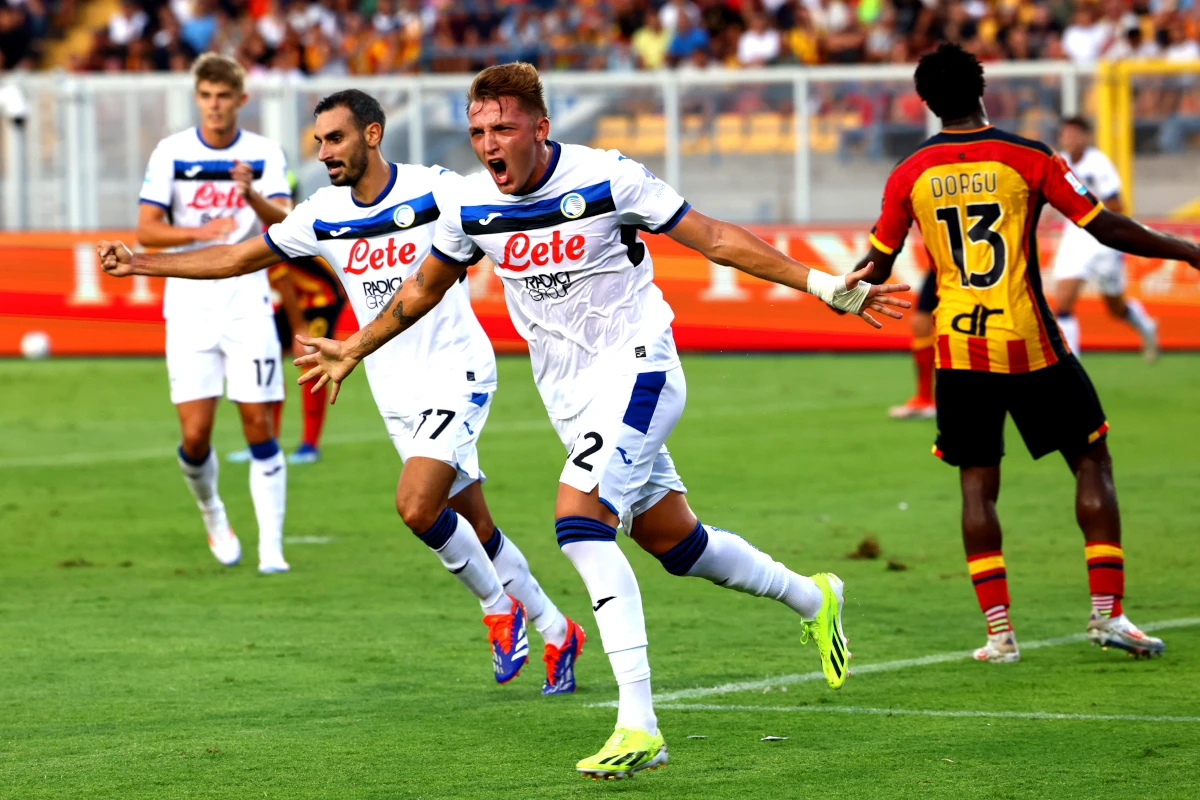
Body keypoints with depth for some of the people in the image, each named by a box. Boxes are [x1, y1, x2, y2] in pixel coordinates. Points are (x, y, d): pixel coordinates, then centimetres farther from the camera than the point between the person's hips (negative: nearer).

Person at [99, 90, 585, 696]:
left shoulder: (436, 190, -12)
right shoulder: (323, 215, 3)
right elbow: (238, 259, 10)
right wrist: (141, 264, 5)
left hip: (456, 373, -6)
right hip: (397, 392, 6)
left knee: (416, 506, -22)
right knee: (475, 527, 9)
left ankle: (499, 609, 1)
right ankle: (556, 634, 25)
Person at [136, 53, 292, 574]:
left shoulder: (265, 155, 1)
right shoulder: (171, 154, 1)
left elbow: (285, 223, -11)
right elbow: (146, 229, -4)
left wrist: (253, 197, -31)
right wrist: (201, 233, -21)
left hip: (247, 303, 0)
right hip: (189, 304, 0)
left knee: (259, 425, -6)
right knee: (195, 433, -5)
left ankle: (271, 547, -1)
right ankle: (211, 513, 25)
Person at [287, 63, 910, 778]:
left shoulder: (607, 179, -16)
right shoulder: (472, 207, -2)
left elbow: (713, 238, -9)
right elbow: (424, 289, 18)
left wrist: (823, 285, -10)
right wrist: (355, 349, 26)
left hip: (636, 367, -6)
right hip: (570, 393, 6)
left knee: (579, 520, -24)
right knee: (673, 542, 13)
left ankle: (638, 725, -27)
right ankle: (812, 598, 41)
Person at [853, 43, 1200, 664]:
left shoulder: (909, 175, 2)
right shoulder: (1028, 159, -6)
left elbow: (877, 267, 9)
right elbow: (1106, 227, -6)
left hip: (959, 348, 2)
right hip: (1030, 344, -2)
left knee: (977, 485, 8)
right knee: (1092, 463, 9)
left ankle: (998, 630, -1)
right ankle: (1107, 610, 0)